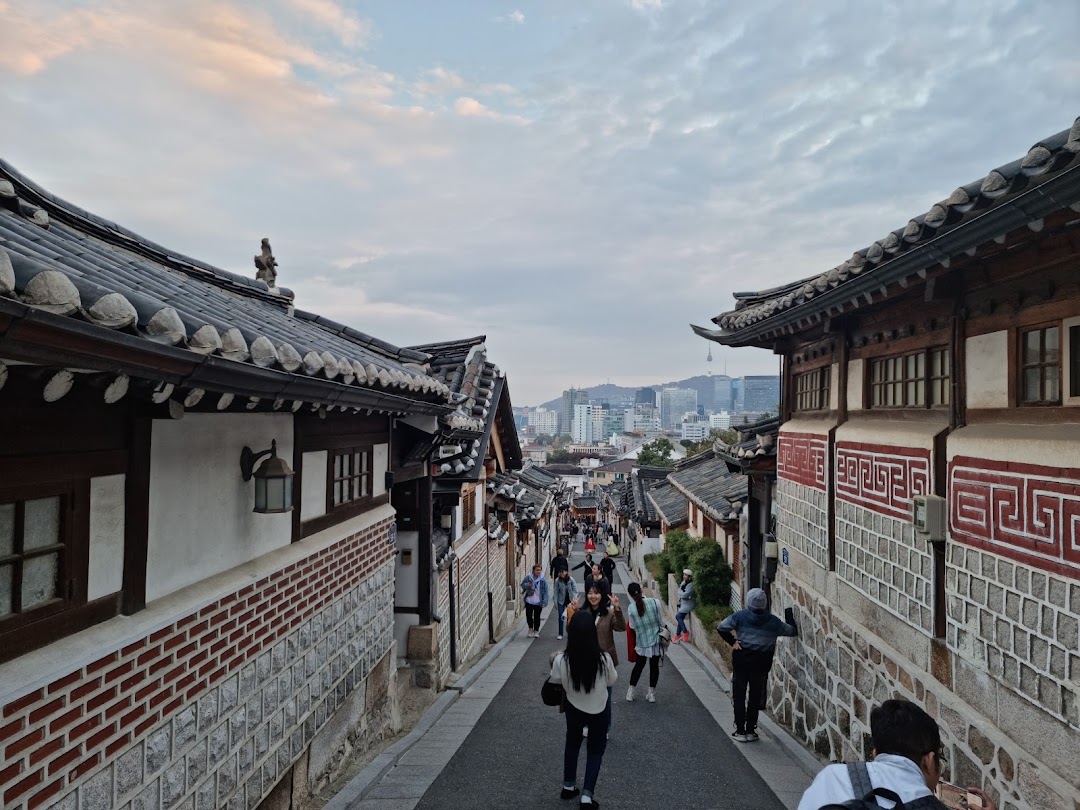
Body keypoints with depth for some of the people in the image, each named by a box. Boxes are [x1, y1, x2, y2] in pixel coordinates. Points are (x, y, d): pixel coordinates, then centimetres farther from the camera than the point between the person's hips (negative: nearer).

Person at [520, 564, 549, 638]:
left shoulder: (543, 581, -7)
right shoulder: (528, 578, -4)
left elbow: (545, 592, -5)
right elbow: (522, 585, 10)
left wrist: (544, 602, -12)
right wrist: (526, 585, -13)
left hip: (538, 602, -1)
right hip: (529, 601, 1)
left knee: (537, 617, 7)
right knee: (528, 616, 6)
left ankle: (536, 631, 25)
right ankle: (530, 629, 30)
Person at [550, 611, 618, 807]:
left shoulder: (561, 660, -25)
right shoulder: (604, 659, -27)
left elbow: (556, 681, -5)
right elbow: (611, 681, -7)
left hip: (574, 708, 2)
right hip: (598, 711, -1)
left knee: (572, 744, 27)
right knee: (595, 750, 20)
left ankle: (568, 786, 40)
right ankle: (586, 796, 16)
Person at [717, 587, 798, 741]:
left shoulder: (740, 616, -6)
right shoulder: (773, 621, -3)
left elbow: (721, 627, -9)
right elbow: (793, 630, 10)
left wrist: (732, 642, -1)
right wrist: (789, 613, 23)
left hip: (741, 660, -1)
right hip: (761, 663, 1)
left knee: (739, 697, 9)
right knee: (755, 697, 13)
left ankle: (740, 731, 10)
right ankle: (751, 731, 16)